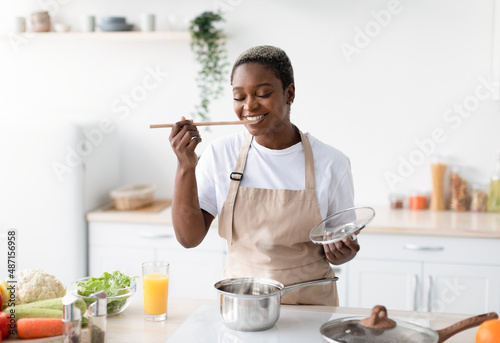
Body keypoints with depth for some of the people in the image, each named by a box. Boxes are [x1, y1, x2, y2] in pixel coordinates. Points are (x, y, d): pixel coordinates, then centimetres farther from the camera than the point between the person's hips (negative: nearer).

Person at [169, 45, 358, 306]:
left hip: (310, 304, 1)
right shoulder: (220, 154, -1)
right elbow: (189, 238, -4)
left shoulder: (330, 163, -4)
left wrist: (340, 252, -15)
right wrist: (185, 167, -13)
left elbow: (343, 240, 7)